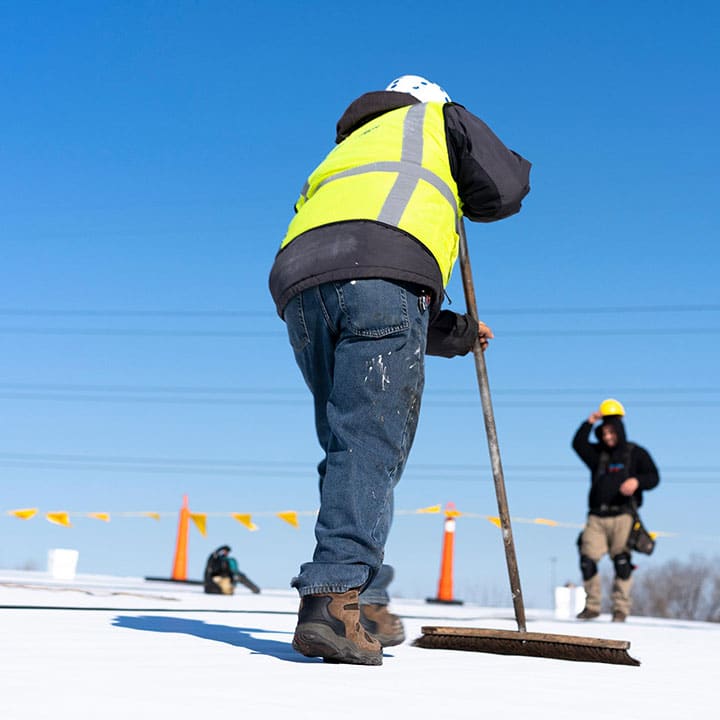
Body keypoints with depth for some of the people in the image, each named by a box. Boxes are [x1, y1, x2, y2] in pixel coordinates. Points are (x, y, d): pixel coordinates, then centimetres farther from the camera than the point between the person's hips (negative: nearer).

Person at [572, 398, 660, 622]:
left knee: (621, 561, -12)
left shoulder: (636, 453, 9)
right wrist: (589, 423, -5)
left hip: (622, 516, -3)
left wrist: (637, 481, -16)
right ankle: (592, 606, 5)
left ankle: (621, 608, -3)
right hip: (597, 517, 3)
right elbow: (578, 444, 3)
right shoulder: (598, 453, 18)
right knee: (587, 560, -6)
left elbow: (653, 477, 3)